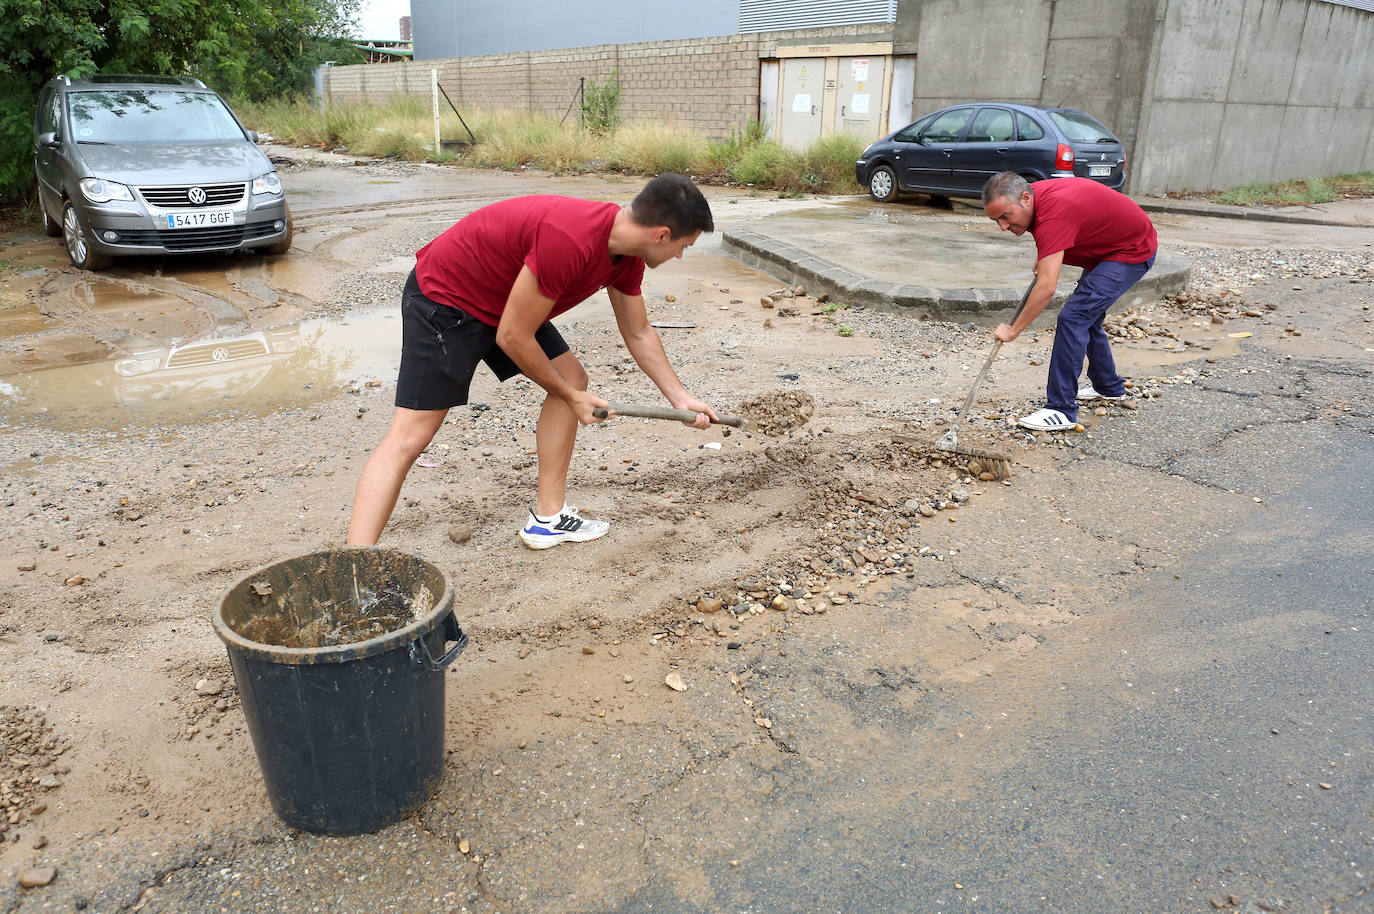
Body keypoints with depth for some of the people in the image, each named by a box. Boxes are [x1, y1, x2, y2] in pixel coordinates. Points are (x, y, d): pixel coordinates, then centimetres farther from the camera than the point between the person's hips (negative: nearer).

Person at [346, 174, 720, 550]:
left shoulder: (627, 257, -6)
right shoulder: (568, 241, -35)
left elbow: (639, 335, 11)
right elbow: (512, 338, -26)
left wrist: (681, 398, 10)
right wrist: (571, 397, -12)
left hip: (503, 299, 10)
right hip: (443, 297, -9)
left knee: (572, 378, 5)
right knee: (409, 436, -15)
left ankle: (547, 518, 12)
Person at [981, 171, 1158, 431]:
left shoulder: (1052, 215, -35)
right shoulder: (1035, 193, -6)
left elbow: (1046, 288, -39)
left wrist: (1013, 330, -33)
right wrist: (1044, 259, 8)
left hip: (1133, 252, -10)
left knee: (1073, 317, -20)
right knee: (1086, 316, 19)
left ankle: (1061, 410, -18)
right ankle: (1108, 386, 38)